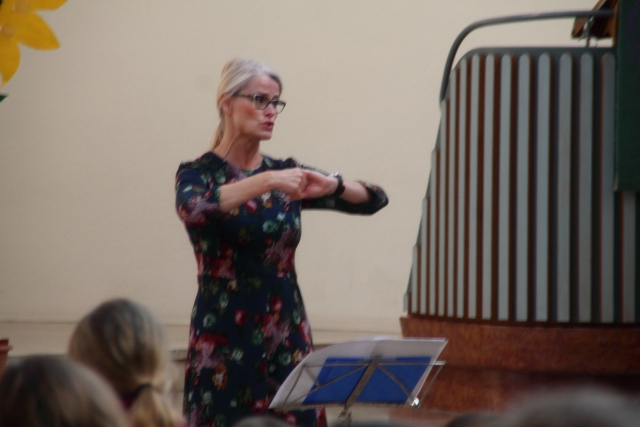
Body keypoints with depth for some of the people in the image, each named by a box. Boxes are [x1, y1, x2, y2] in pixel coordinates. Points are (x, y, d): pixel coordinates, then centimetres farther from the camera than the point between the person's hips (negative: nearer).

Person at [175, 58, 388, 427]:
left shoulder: (287, 173, 10)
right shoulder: (198, 174, -2)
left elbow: (375, 199, 4)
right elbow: (193, 210, -27)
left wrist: (331, 186, -15)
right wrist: (265, 182, -31)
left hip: (287, 338, 4)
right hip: (223, 339, -4)